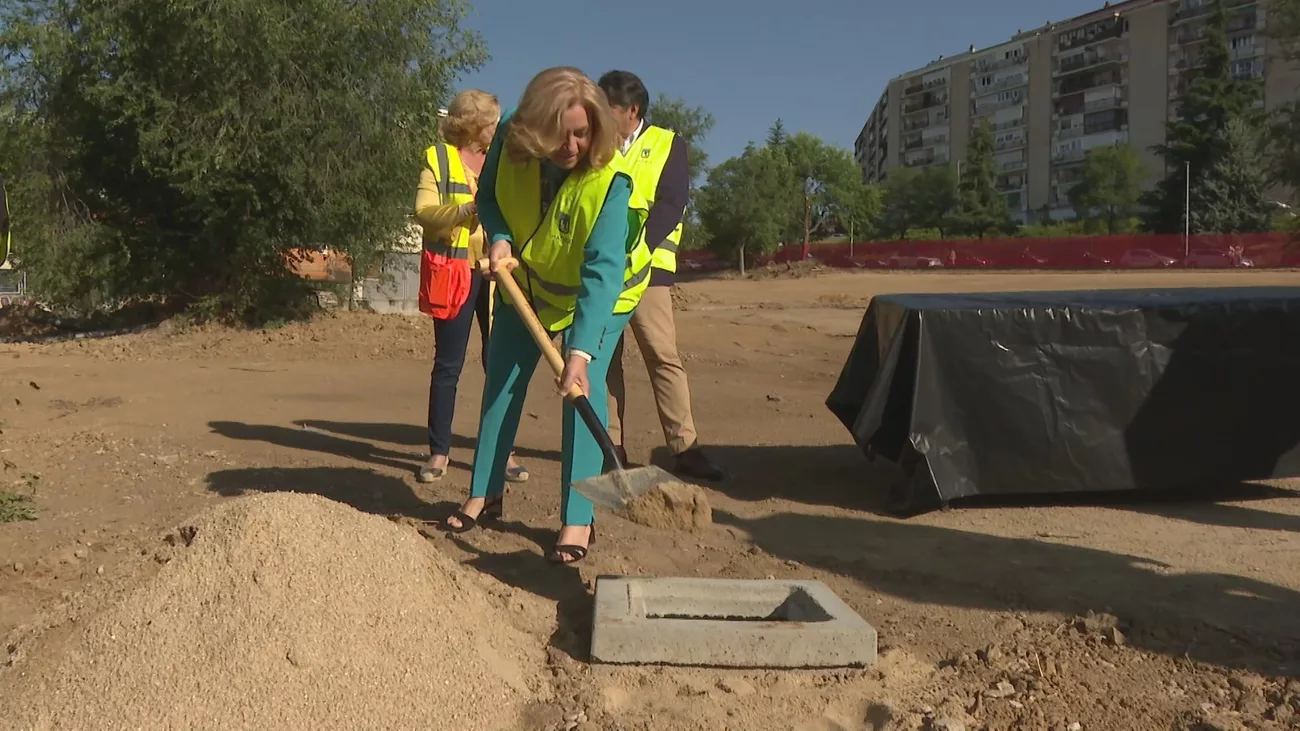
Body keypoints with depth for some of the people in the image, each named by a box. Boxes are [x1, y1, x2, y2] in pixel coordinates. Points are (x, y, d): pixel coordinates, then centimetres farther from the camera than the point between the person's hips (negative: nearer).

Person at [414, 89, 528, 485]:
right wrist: (469, 209, -21)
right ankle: (439, 451, 11)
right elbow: (423, 212, -9)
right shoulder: (438, 159, 3)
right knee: (448, 364, 2)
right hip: (453, 274, -3)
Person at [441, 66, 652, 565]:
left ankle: (578, 520, -9)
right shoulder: (510, 141, -24)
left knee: (583, 387, -18)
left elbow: (602, 271, -40)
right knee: (501, 382, 9)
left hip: (600, 295, -4)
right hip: (526, 280, 5)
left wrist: (581, 348, -48)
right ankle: (484, 496, 25)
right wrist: (499, 237, -25)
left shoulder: (610, 181, -35)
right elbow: (488, 196, -4)